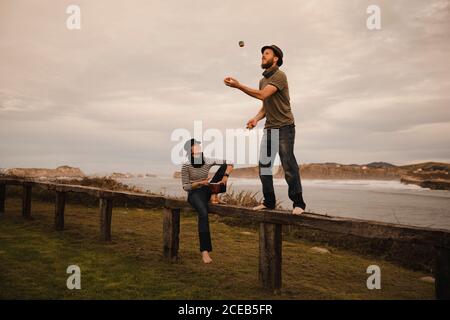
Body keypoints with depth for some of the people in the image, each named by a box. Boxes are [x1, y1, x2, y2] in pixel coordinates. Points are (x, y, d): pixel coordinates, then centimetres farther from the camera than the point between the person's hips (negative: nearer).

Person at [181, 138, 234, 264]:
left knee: (225, 166, -9)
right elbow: (185, 187, -9)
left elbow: (229, 163, -7)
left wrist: (225, 177, -22)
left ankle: (213, 195, -11)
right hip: (194, 193, -4)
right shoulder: (186, 166, -12)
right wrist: (199, 183, -22)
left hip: (207, 190, 4)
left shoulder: (208, 161, -5)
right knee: (203, 213, -37)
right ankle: (204, 251, -34)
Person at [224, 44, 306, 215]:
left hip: (284, 127, -8)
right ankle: (269, 202, 14)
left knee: (288, 166, -8)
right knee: (264, 166, 4)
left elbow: (262, 95, -23)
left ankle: (298, 203, 1)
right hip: (269, 128, 8)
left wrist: (238, 85, -23)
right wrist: (256, 118, 0)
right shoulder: (263, 80, 17)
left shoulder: (279, 76, -10)